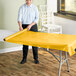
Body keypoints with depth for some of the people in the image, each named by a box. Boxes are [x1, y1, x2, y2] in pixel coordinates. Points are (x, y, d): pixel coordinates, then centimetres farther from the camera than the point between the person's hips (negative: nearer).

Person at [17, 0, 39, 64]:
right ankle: (24, 58, 14)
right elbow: (19, 18, -11)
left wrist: (30, 25, -17)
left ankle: (36, 58, 13)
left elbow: (37, 18, -4)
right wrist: (20, 26, -27)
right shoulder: (22, 7, -1)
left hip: (33, 26, 0)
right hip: (24, 26, 1)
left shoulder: (35, 7, -2)